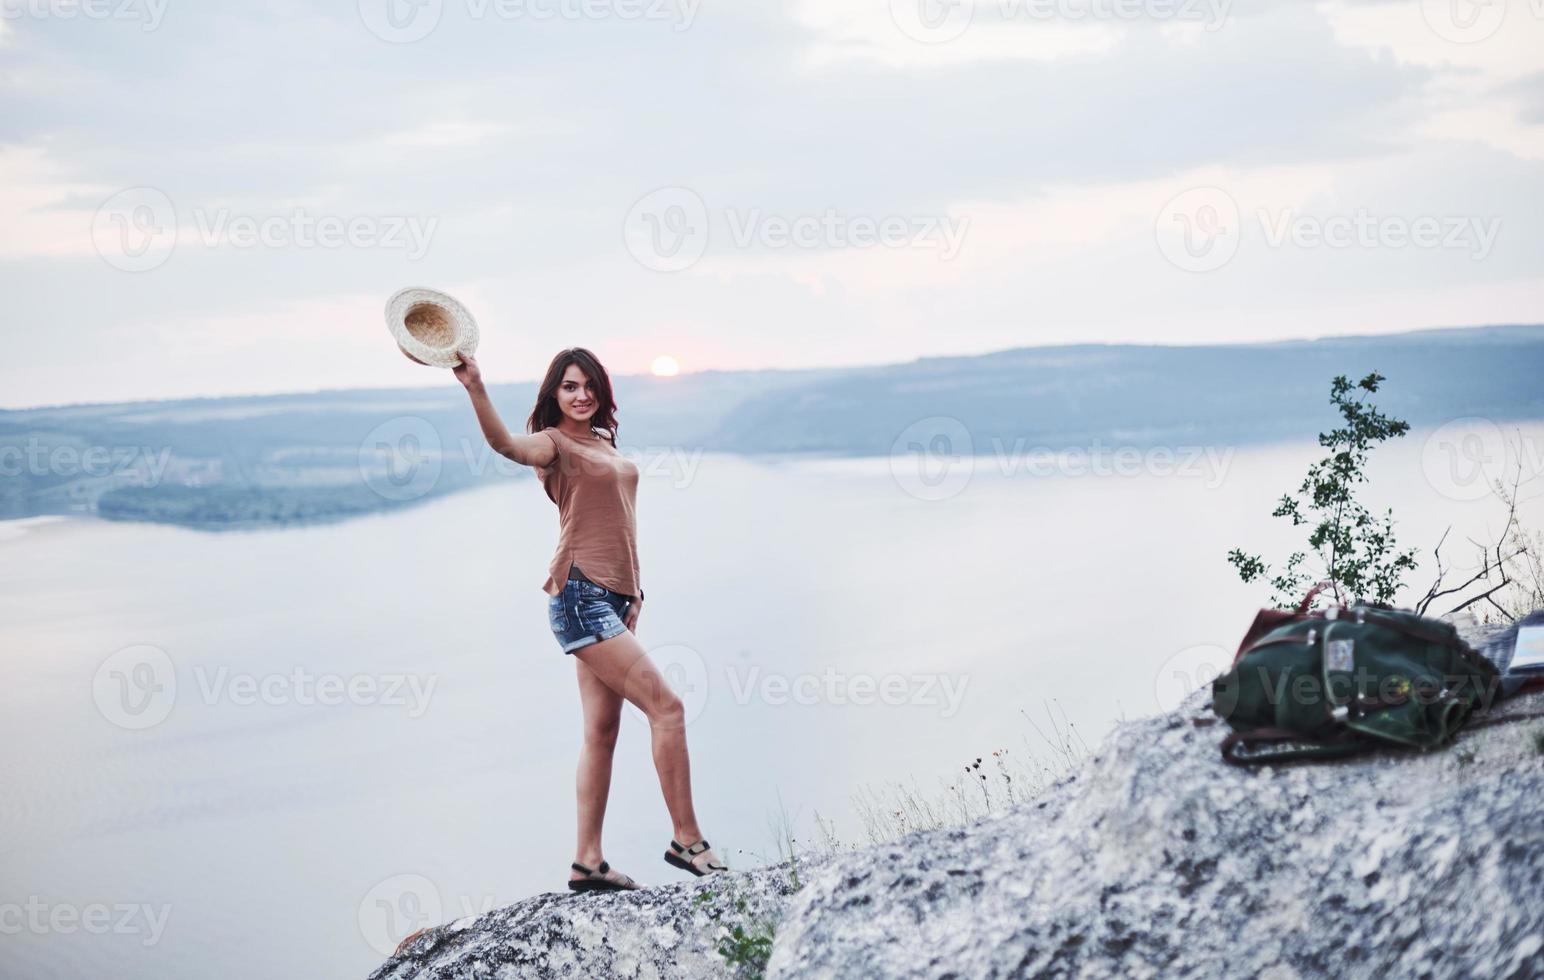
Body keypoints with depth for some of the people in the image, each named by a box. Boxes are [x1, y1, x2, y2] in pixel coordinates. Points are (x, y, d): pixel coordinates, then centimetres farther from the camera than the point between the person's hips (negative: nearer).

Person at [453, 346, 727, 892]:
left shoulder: (604, 442, 17)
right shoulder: (553, 443, -6)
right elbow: (505, 444, -29)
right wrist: (475, 389, -46)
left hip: (615, 596, 8)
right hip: (580, 595, -8)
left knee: (602, 730, 7)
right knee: (665, 707, -11)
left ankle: (587, 863, 11)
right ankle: (687, 841, -4)